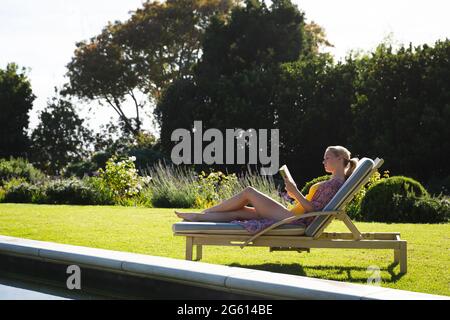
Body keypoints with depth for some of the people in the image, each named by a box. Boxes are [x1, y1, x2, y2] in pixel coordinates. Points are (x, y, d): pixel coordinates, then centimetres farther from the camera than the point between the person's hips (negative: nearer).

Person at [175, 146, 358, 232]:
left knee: (248, 192, -3)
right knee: (239, 211, 4)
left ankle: (203, 212, 5)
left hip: (292, 218, -9)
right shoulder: (335, 182, 19)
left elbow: (313, 210, -19)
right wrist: (296, 195, 15)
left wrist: (295, 192, -16)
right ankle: (197, 217, 6)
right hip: (293, 217, 9)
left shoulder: (335, 183, -11)